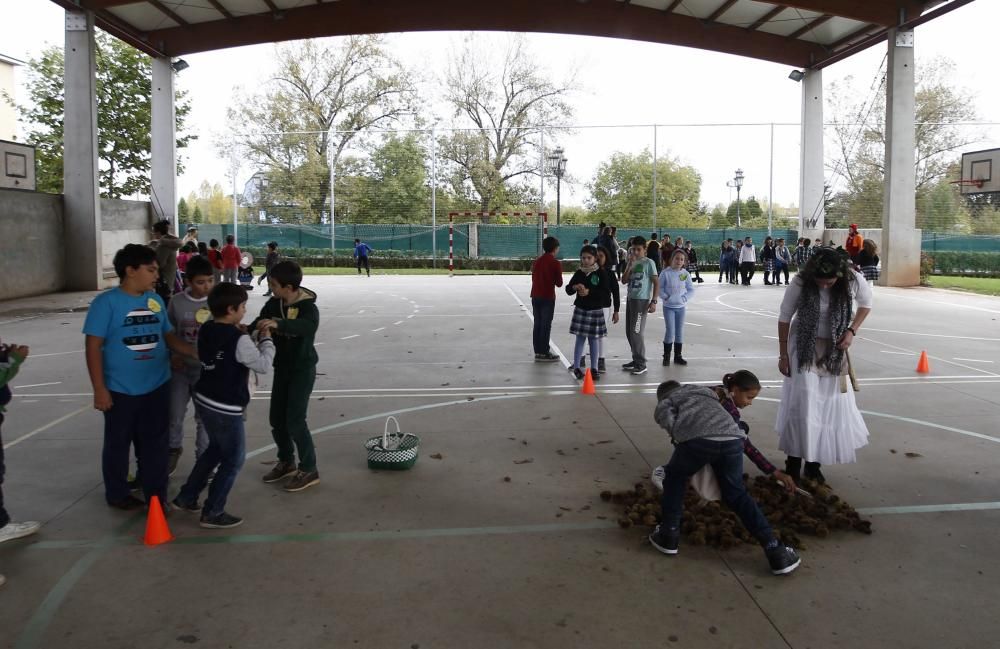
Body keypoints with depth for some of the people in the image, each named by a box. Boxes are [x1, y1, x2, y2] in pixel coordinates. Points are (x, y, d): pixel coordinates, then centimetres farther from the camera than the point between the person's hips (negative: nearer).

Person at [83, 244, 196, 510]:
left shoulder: (156, 300, 2)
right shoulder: (106, 302, -12)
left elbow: (169, 336, 10)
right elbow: (93, 346, -12)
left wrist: (196, 351, -6)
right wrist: (100, 389, -14)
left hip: (157, 386, 4)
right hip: (121, 390, -4)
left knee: (156, 442, 12)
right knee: (118, 443, 13)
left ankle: (156, 495, 25)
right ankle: (117, 494, 31)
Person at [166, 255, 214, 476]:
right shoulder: (177, 302, -6)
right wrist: (172, 355, -5)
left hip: (207, 370, -1)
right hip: (180, 368, 2)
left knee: (204, 417, 9)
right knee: (174, 416, 11)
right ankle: (173, 449, 39)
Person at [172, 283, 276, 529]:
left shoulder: (205, 330, 2)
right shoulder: (239, 340, -21)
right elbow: (263, 365, -14)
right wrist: (266, 339, -2)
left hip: (204, 400, 9)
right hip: (226, 408, -8)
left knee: (216, 449, 27)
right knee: (234, 459, 8)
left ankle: (186, 497, 34)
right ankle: (212, 513, 14)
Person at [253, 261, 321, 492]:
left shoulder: (307, 306, -22)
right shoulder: (273, 305, -2)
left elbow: (309, 326, -43)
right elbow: (257, 326, 1)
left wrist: (278, 324, -56)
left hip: (303, 368, -7)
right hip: (282, 367, 7)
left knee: (295, 420, -8)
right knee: (277, 418, 12)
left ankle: (309, 470, 6)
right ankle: (286, 462, 31)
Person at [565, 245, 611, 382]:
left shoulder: (601, 274, -6)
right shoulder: (579, 273, 4)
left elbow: (606, 293, -13)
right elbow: (568, 290, 9)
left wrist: (589, 292, -21)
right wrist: (574, 287, -13)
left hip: (595, 310, -2)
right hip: (580, 309, 2)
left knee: (593, 340, 4)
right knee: (580, 339, 7)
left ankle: (594, 369, 13)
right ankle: (576, 367, 16)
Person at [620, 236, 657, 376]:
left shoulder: (649, 262, -6)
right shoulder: (632, 263, 11)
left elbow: (655, 283, -7)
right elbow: (624, 281, 3)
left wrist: (653, 301, -14)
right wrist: (630, 264, -6)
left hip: (641, 300, -7)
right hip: (630, 299, 7)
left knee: (636, 332, -10)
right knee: (629, 332, 10)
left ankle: (641, 364, -3)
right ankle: (636, 360, 23)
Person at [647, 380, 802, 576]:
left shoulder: (664, 402, 29)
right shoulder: (705, 391, 42)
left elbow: (670, 422, 6)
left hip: (697, 439, -3)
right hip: (732, 439, 4)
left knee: (674, 478, 25)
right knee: (737, 494, 19)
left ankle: (669, 535, 27)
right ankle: (775, 551, 14)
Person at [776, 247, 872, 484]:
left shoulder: (853, 281, -19)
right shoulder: (800, 283, -22)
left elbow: (866, 304, 3)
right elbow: (785, 317, -9)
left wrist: (852, 331, -11)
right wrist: (783, 354, -5)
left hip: (834, 349, 2)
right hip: (804, 348, -2)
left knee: (832, 405, 6)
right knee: (801, 404, -6)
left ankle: (814, 464, 22)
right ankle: (793, 462, 8)